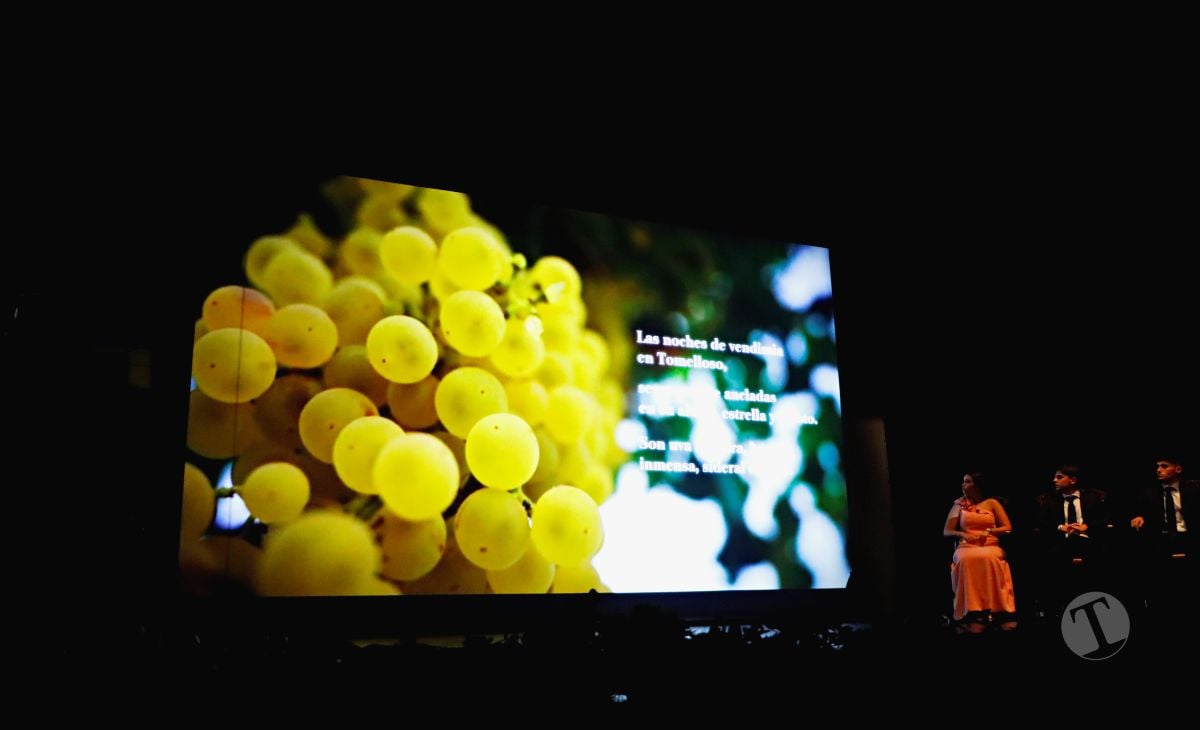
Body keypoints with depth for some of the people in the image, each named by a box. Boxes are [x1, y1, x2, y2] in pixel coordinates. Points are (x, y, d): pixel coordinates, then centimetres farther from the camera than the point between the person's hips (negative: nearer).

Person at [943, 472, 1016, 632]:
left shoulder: (992, 503, 11)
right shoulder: (959, 505, 14)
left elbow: (1008, 527, 6)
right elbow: (946, 532, 9)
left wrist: (988, 531, -9)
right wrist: (962, 534, -11)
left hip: (990, 546, 0)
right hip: (967, 546, 0)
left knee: (990, 559, -38)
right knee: (966, 560, -37)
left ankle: (1000, 613, -34)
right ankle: (972, 614, -39)